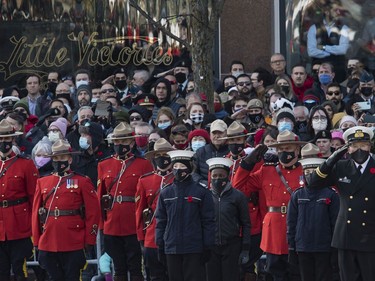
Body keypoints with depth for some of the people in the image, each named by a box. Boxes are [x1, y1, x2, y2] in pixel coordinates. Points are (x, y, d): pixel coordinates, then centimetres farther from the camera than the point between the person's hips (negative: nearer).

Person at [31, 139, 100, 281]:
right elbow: (36, 213, 12)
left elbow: (93, 213, 0)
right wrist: (36, 241, 7)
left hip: (74, 245, -3)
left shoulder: (82, 182, 2)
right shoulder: (42, 183, 12)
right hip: (48, 245, 3)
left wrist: (89, 241, -4)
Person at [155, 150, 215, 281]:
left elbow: (208, 221, -1)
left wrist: (207, 247, -5)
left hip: (194, 250, -3)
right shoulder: (165, 193, 8)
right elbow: (160, 221, 12)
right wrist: (160, 247, 7)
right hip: (171, 249, 4)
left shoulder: (201, 192, -1)